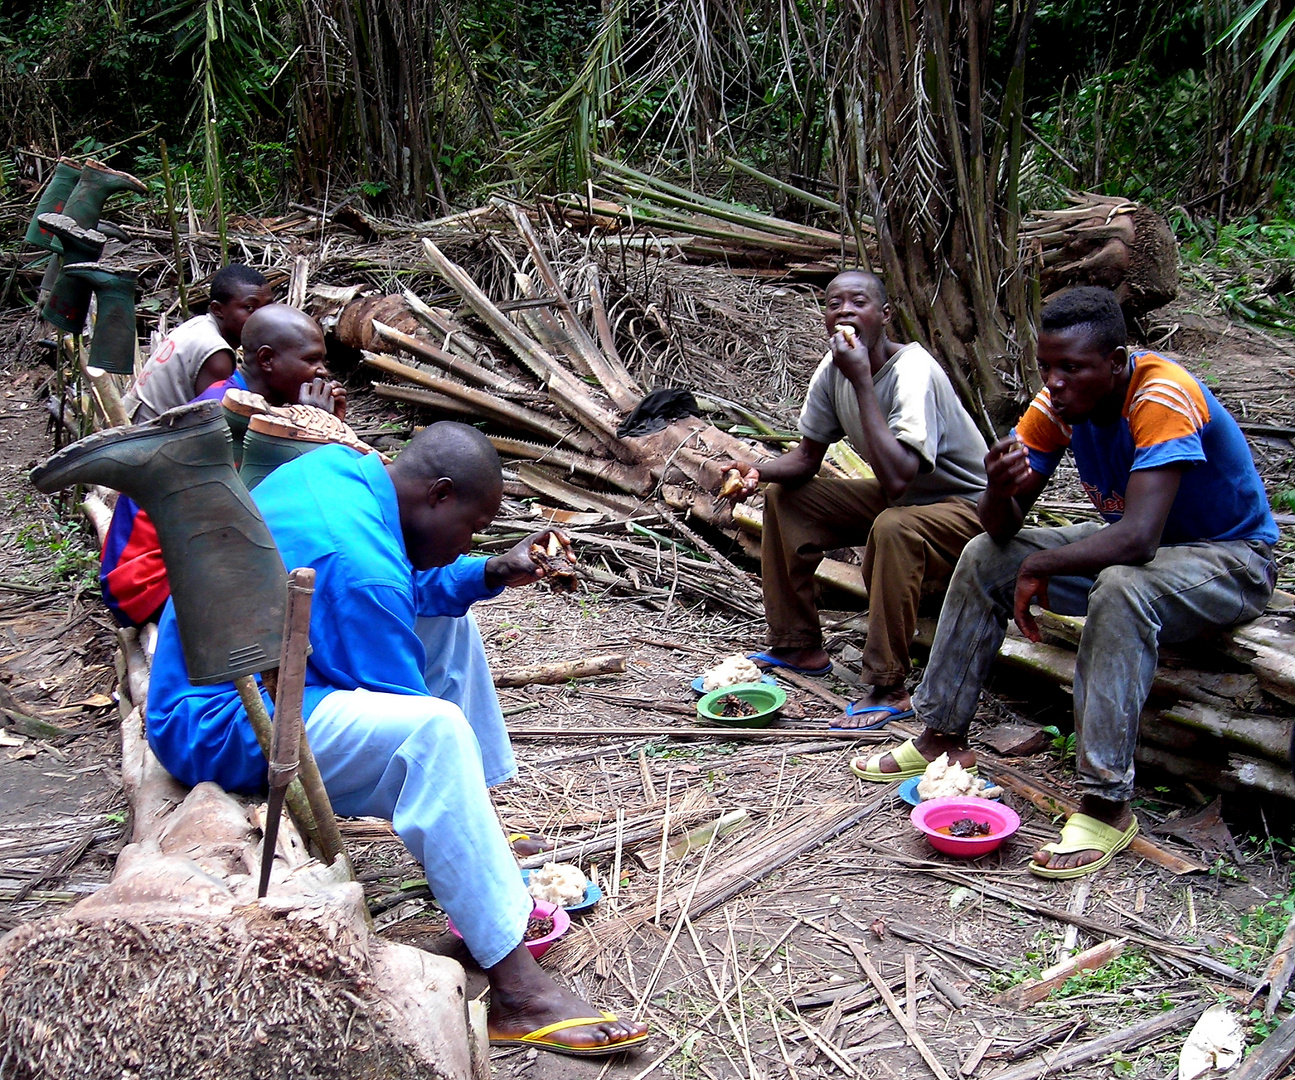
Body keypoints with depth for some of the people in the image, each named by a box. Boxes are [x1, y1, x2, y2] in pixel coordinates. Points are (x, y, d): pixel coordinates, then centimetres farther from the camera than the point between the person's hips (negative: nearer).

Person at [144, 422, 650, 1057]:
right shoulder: (357, 563, -27)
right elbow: (418, 725, -19)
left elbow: (411, 586, 17)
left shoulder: (338, 469, 1)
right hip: (216, 727, -11)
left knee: (446, 620, 15)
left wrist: (494, 573, 3)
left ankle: (484, 856, 15)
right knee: (435, 731, -32)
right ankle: (516, 994, -25)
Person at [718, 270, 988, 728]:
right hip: (898, 498, 8)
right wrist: (757, 472, -19)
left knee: (893, 527, -38)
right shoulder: (833, 369, -7)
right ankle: (799, 647, 12)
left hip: (966, 507, -8)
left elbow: (895, 479, -41)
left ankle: (889, 689, -26)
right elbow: (808, 456, 3)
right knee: (784, 496, 3)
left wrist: (861, 381, -38)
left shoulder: (912, 372, -30)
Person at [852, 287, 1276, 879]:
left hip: (1229, 559, -7)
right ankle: (942, 739, 7)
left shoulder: (1163, 398, -31)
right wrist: (1000, 490, -32)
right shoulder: (1060, 402, -9)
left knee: (1120, 589, -38)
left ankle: (1107, 804, -30)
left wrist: (1040, 567, -26)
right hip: (1127, 543, 8)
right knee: (985, 557, -2)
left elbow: (1138, 539, -40)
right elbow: (1003, 528, -9)